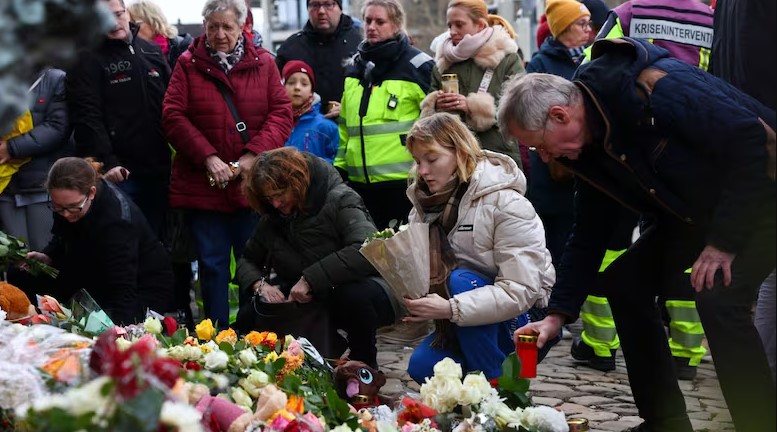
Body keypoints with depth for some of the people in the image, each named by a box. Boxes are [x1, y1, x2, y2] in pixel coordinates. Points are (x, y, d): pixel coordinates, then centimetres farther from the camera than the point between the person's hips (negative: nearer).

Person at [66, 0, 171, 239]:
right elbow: (87, 118, -13)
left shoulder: (152, 51, 13)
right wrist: (106, 162, -22)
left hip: (158, 168, 5)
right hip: (120, 172, -5)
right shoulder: (88, 60, -5)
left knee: (156, 236, 12)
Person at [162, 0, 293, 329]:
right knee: (212, 264, 7)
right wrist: (208, 157, -13)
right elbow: (174, 116, -3)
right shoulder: (188, 64, 3)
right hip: (202, 184, 0)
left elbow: (281, 113, 1)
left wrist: (253, 155, -12)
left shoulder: (263, 63, 5)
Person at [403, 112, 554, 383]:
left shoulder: (505, 203, -20)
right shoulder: (428, 201, 3)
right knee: (421, 367, -20)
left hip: (525, 319, -5)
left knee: (461, 281, -31)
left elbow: (521, 292, -28)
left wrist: (450, 309, -38)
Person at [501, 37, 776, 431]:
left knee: (718, 298, -28)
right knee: (624, 282, 6)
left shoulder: (657, 88, -32)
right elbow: (589, 234, 5)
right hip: (696, 208, 9)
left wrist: (724, 242, -26)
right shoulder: (588, 147, -4)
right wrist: (558, 314, 1)